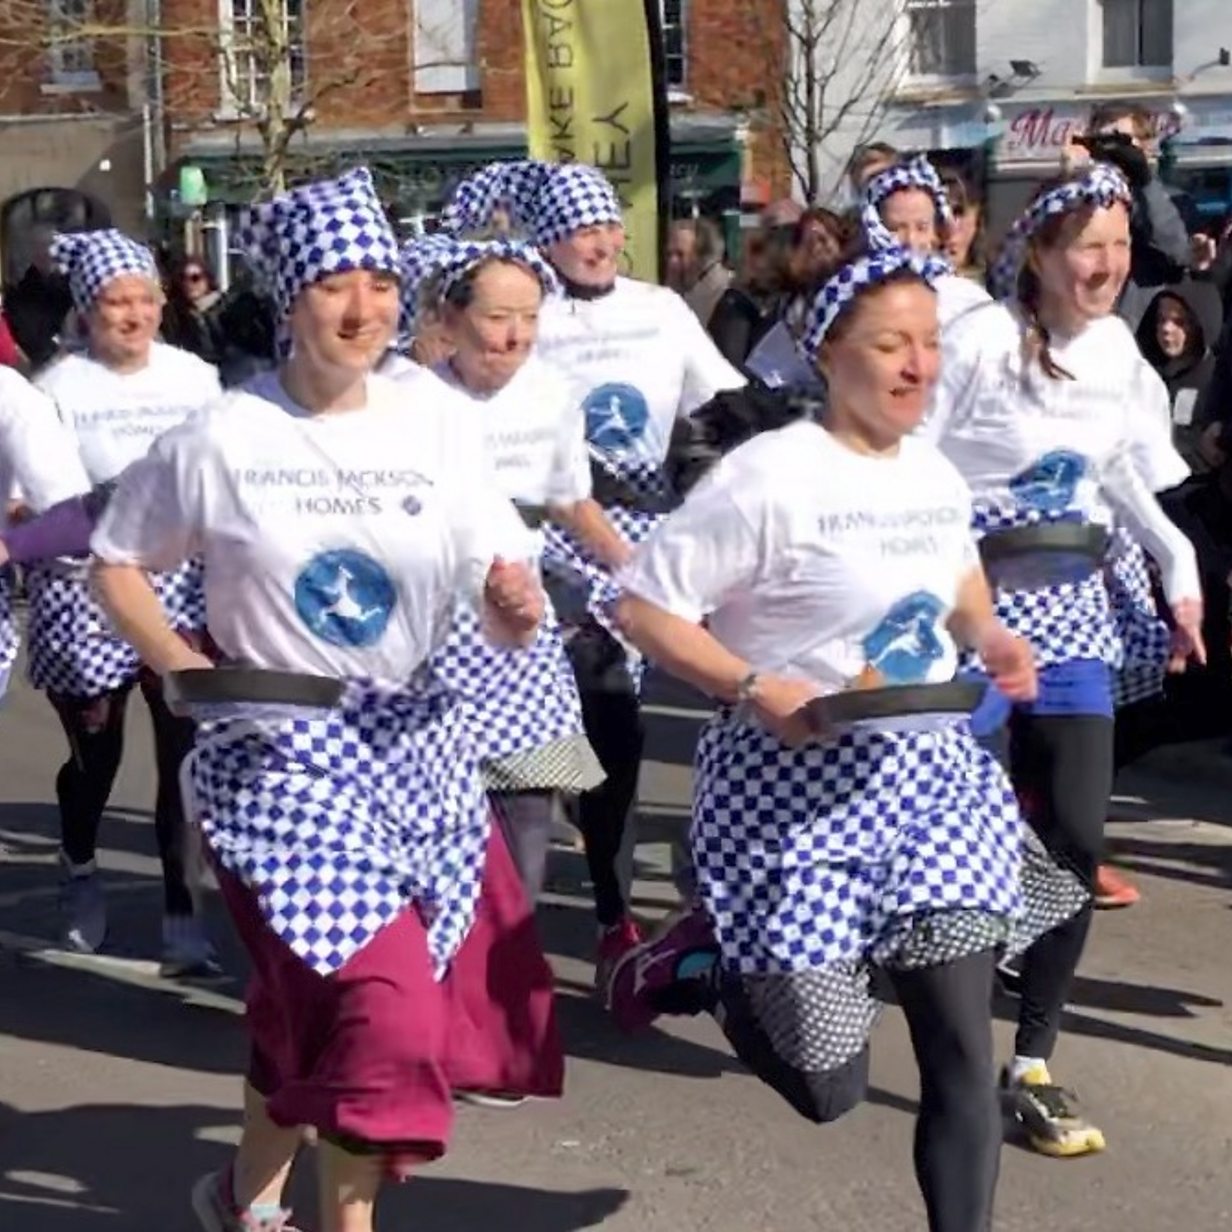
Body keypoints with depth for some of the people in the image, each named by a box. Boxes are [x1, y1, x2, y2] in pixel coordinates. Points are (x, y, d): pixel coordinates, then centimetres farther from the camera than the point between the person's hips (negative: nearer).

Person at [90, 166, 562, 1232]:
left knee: (315, 997, 11)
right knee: (382, 1004, -12)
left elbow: (506, 611, -2)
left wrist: (517, 606, -25)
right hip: (279, 750, -4)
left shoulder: (438, 431, -1)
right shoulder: (221, 441, -8)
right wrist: (181, 665, -13)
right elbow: (117, 563, 3)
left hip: (415, 743, 4)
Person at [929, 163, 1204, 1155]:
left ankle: (1033, 1062, 13)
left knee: (1076, 836, 0)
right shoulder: (980, 339, -16)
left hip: (1069, 605, 6)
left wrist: (1179, 564, 11)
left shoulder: (1119, 350, 4)